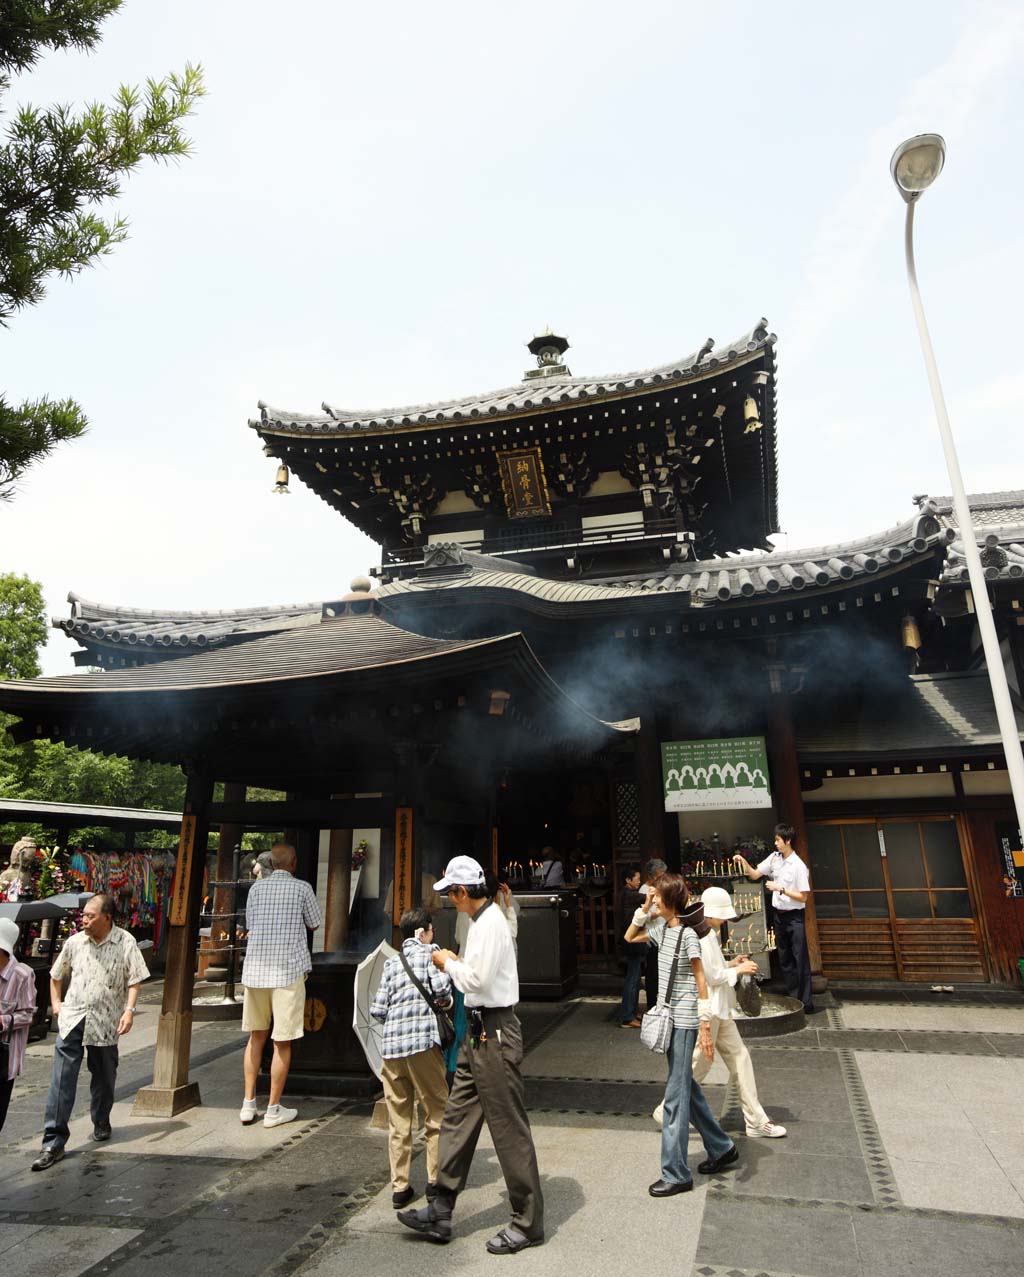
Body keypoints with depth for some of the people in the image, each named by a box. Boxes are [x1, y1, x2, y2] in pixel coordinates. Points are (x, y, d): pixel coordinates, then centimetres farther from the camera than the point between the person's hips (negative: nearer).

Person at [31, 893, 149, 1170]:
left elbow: (135, 980, -7)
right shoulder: (75, 942, 3)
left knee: (104, 1077, 14)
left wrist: (129, 1009, -16)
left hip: (105, 1022, -1)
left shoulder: (125, 943, -7)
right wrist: (56, 1002, 11)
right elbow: (56, 974, 20)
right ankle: (53, 1142, 3)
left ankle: (101, 1122, 37)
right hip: (72, 1019, 2)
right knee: (61, 1081, -4)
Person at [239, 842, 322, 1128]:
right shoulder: (301, 888, -5)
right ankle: (274, 1110, 12)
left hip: (255, 968, 4)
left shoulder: (257, 887, 6)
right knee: (282, 1041, 5)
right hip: (288, 969, -4)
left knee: (256, 1036, 18)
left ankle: (248, 1105, 20)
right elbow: (314, 924, 6)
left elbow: (250, 924, 16)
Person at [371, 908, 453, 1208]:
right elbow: (442, 986, -14)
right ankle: (436, 1181, 18)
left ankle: (399, 1187, 18)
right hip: (423, 1043, -4)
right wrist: (446, 1002, 7)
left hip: (390, 1046, 5)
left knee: (398, 1121, 13)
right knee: (435, 1113, 11)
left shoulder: (391, 964, 14)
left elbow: (377, 1009, 9)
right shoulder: (429, 952, 1)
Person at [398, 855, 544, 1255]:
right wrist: (455, 963, 5)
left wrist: (448, 962, -10)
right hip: (479, 1031, 10)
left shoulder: (490, 923, -20)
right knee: (458, 1117, 16)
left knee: (509, 1128, 3)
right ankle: (440, 1213, 28)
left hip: (494, 1033, -10)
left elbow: (477, 979, -24)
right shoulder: (481, 920, 10)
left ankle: (528, 1222, 18)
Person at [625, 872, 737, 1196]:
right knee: (686, 1087, 19)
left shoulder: (687, 935, -17)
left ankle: (676, 1174, 8)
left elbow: (701, 983, -16)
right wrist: (644, 909, 5)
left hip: (684, 1022, -8)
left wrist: (705, 1027, -18)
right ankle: (722, 1149, 35)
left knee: (676, 1096, -2)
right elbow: (629, 938, 18)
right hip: (671, 1019, 9)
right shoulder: (660, 927, 5)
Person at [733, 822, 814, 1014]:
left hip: (795, 917, -7)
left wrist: (780, 889, -20)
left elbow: (803, 897, -16)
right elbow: (754, 875, 8)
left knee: (800, 960, 1)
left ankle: (806, 1002, 10)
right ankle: (793, 999, 25)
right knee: (785, 960, 14)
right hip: (779, 914, 7)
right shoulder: (774, 858, 3)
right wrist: (743, 862, -7)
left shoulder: (799, 866, -17)